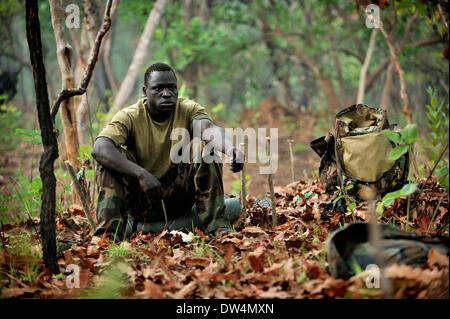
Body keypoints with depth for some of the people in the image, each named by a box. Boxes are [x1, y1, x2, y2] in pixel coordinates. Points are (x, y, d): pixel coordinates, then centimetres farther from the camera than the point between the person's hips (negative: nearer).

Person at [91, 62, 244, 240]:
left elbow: (209, 128, -30)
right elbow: (98, 149, -29)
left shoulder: (189, 110, -6)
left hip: (178, 197, 1)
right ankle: (109, 231, -31)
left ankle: (216, 225, -24)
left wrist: (230, 150, -54)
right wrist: (141, 174, -41)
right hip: (140, 197, -1)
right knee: (110, 156, -24)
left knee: (204, 146, -21)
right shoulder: (129, 117, -11)